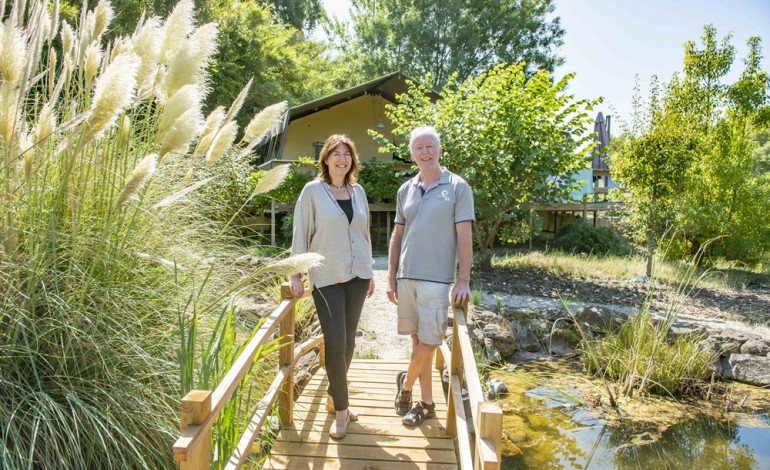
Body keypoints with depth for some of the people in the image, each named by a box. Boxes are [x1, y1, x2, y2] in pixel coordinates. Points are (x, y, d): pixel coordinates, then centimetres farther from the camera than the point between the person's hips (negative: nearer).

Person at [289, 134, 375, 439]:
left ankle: (334, 397, 29)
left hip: (357, 275, 5)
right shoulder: (313, 191, -5)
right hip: (326, 277, -4)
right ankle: (341, 408, 11)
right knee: (335, 343, -5)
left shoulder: (358, 191, 8)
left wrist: (370, 271, 15)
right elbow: (300, 234, -3)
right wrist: (296, 275, -5)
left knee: (348, 340, 11)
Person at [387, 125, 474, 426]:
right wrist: (391, 278, 9)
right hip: (406, 277, 4)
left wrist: (463, 280, -11)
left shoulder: (457, 187, -1)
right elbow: (397, 236, 14)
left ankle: (406, 383, 25)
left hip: (436, 278, -4)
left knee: (428, 343, -3)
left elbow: (464, 236, -5)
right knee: (417, 340, 11)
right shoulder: (406, 190, 11)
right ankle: (426, 402, 24)